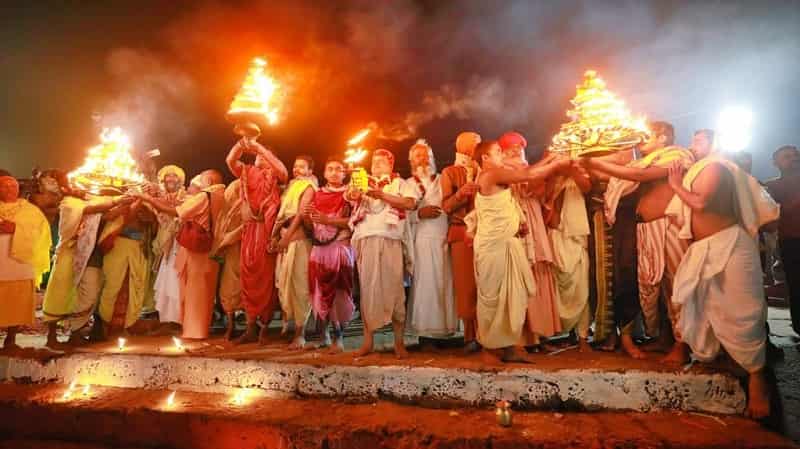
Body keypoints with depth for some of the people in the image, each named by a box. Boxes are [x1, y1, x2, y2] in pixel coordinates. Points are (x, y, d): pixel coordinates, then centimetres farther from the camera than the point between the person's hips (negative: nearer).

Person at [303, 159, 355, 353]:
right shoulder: (318, 195, 17)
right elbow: (310, 226, 14)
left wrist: (328, 220, -15)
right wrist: (306, 216, -7)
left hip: (340, 248, -4)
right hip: (319, 248, 4)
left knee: (339, 291, -9)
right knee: (320, 290, 3)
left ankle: (338, 337, -4)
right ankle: (324, 332, 15)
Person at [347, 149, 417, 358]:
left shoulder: (399, 183, 13)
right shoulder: (364, 182, 20)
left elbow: (410, 203, -5)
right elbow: (348, 194, 3)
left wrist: (382, 195, -12)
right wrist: (351, 194, -20)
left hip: (390, 240, -2)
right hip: (366, 239, 2)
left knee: (393, 287, -4)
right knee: (368, 287, 1)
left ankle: (399, 342, 3)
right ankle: (368, 341, 7)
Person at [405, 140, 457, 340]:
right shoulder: (407, 184, 11)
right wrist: (420, 213, -12)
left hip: (445, 239, 2)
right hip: (423, 241, -2)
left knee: (446, 283, -1)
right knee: (426, 284, -5)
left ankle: (448, 328, 7)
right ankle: (427, 332, 2)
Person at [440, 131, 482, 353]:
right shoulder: (449, 172, 9)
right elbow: (446, 206, 0)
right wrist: (460, 194, -16)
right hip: (462, 233, -2)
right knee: (467, 284, -5)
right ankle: (471, 336, 0)